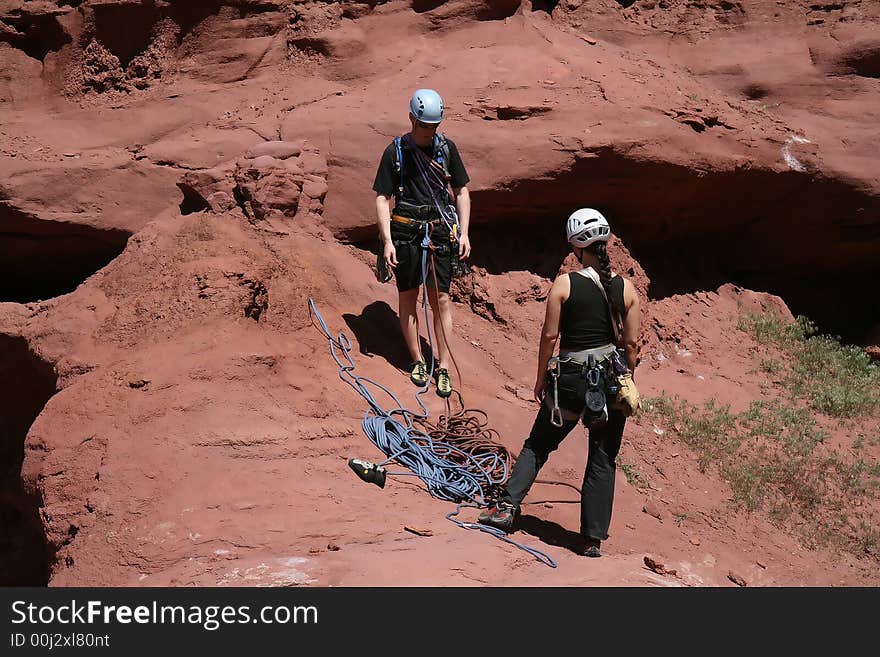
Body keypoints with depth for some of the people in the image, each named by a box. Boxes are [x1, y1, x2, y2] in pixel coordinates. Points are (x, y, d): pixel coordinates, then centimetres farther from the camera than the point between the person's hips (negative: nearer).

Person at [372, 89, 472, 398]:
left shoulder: (446, 147, 5)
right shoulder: (396, 151, -3)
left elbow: (462, 191, 12)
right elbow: (382, 198, -2)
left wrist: (464, 233, 4)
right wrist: (387, 241, -10)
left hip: (440, 231, 1)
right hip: (405, 231, -1)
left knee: (440, 298, 0)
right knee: (408, 297, 6)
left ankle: (443, 367, 5)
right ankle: (417, 361, 19)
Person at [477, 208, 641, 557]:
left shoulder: (564, 284, -8)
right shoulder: (626, 288, -1)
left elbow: (549, 335, -6)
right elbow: (632, 342, 2)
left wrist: (541, 378, 6)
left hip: (571, 378, -2)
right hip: (612, 379, 2)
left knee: (538, 445, 17)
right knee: (603, 461, 8)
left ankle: (507, 507, 8)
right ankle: (593, 539, 10)